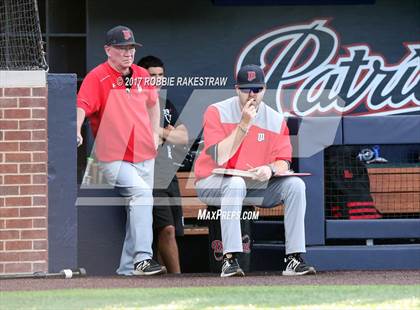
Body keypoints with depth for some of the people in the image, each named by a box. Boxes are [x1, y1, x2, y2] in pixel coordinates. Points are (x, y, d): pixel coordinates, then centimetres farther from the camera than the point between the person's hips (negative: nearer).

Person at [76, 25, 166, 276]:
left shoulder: (142, 75, 12)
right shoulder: (97, 77, -7)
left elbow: (153, 103, 30)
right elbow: (82, 106, -21)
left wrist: (155, 135, 19)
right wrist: (76, 133, -38)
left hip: (144, 156, 7)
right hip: (114, 159, -7)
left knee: (137, 210, 10)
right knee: (141, 192, -27)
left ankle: (128, 268, 21)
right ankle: (142, 259, -33)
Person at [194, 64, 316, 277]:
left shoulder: (276, 120, 2)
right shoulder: (217, 112, -10)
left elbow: (284, 162, -2)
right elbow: (220, 158, -21)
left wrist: (271, 169, -26)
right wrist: (244, 124, -23)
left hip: (257, 185, 4)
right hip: (212, 184, -4)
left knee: (295, 185, -17)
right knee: (235, 183, -37)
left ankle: (293, 259, -19)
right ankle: (230, 260, -40)